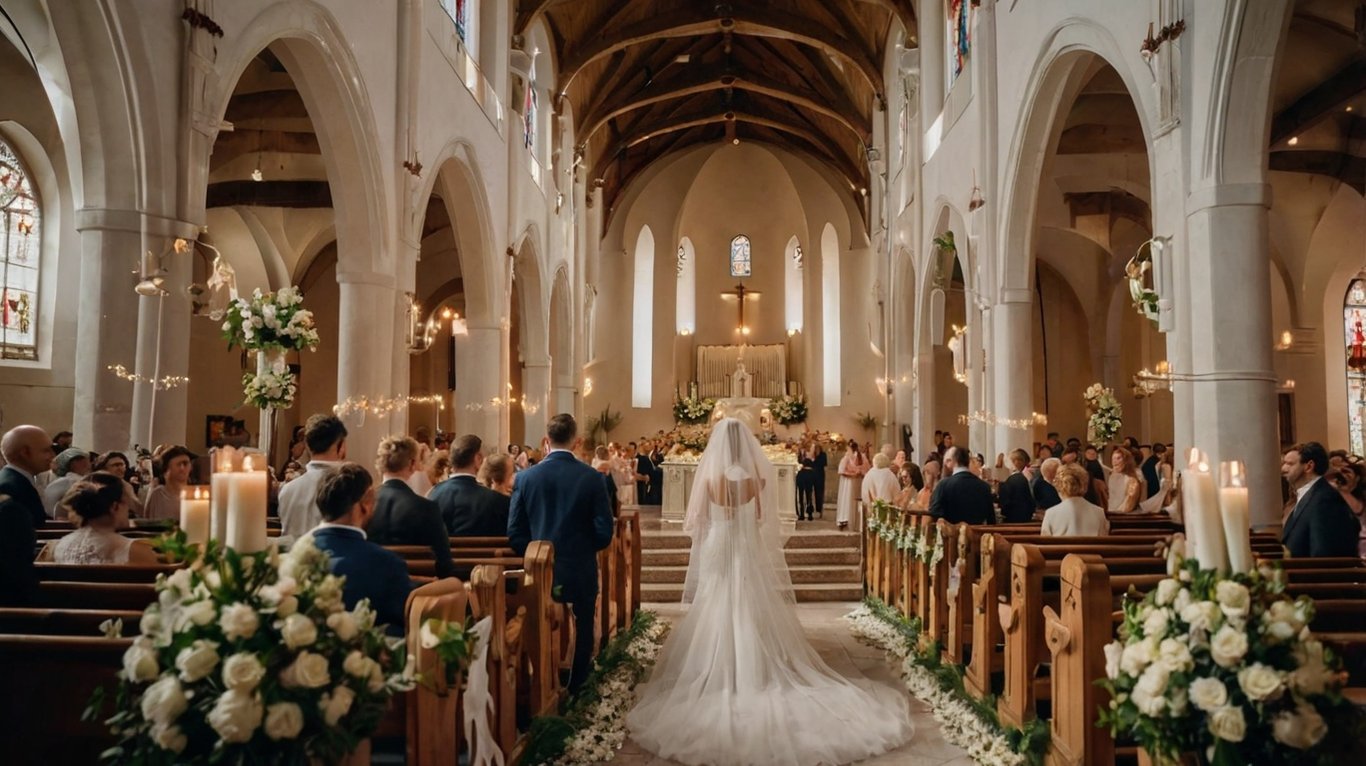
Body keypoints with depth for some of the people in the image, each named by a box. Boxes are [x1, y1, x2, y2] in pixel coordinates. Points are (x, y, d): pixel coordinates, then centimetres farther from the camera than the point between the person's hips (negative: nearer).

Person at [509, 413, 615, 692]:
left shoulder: (526, 477, -5)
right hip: (580, 573, -2)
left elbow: (515, 533, -3)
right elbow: (604, 533, -9)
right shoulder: (592, 478, -10)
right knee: (579, 641, 12)